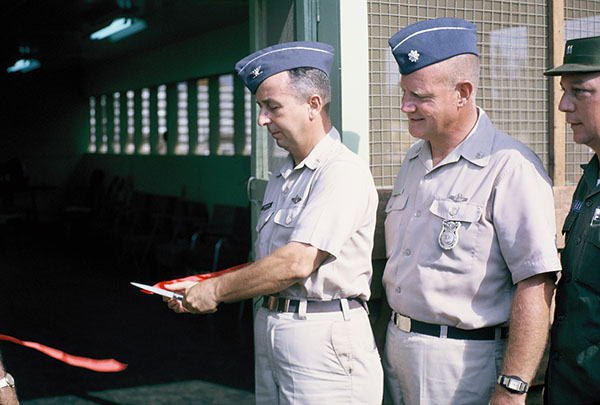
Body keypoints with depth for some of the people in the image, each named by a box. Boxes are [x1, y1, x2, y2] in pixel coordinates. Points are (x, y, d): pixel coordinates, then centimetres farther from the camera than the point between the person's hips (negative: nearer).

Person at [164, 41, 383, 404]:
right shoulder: (281, 178, 15)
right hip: (269, 330, 8)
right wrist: (202, 291, 4)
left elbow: (297, 263, -21)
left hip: (323, 339, -8)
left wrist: (217, 290, -11)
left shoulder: (343, 172, -14)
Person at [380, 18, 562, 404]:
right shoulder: (413, 160, 10)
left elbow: (535, 285, -21)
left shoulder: (511, 168, -16)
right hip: (399, 353, 7)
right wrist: (392, 335, 15)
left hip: (466, 366, -7)